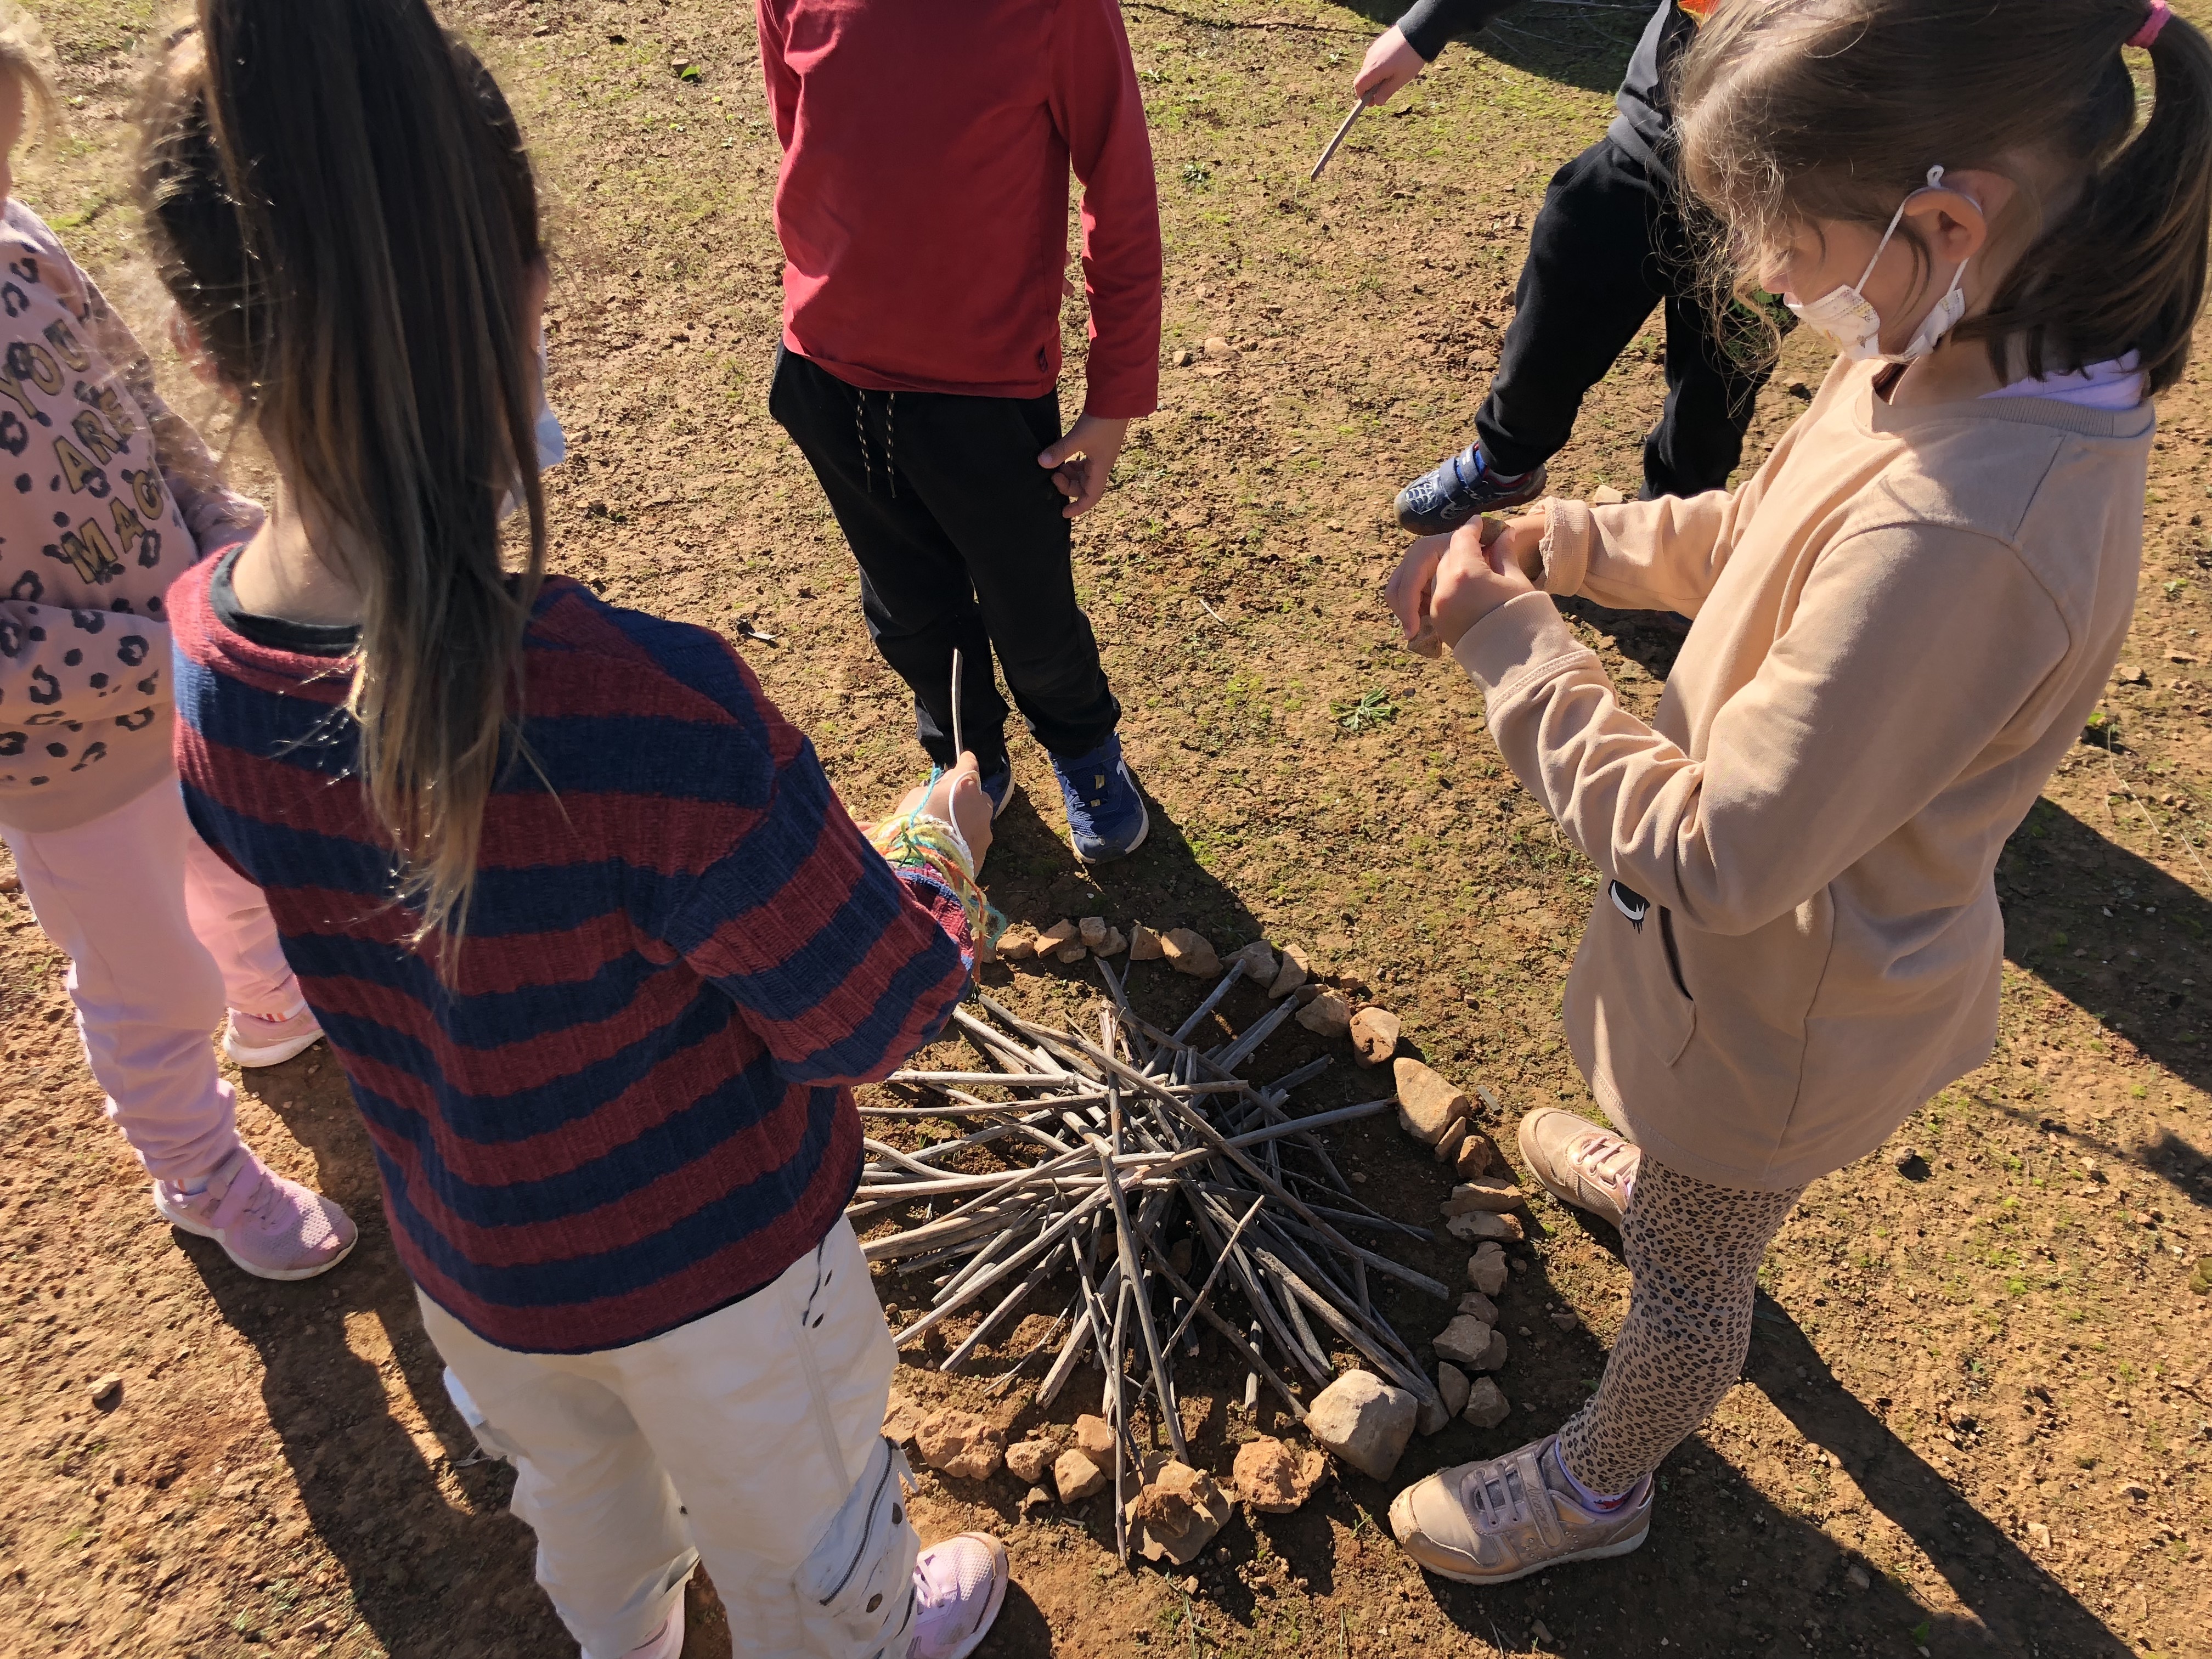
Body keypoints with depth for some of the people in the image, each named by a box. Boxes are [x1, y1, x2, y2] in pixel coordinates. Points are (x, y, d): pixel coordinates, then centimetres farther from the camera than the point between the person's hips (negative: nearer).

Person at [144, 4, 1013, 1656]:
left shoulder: (199, 653, -20)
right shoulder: (647, 712, -41)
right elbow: (878, 1016, -24)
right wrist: (939, 840, -6)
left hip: (468, 1261, 6)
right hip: (712, 1270, -5)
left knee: (586, 1517, 37)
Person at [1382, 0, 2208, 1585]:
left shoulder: (1956, 536, -42)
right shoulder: (1977, 356, -13)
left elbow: (1712, 853, -34)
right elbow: (1757, 534, 5)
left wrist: (1509, 643, -24)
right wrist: (1566, 541, -9)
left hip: (1783, 1001, -8)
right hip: (1814, 925, 8)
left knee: (1690, 1272, 22)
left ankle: (1595, 1487, 50)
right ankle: (1663, 1172, 74)